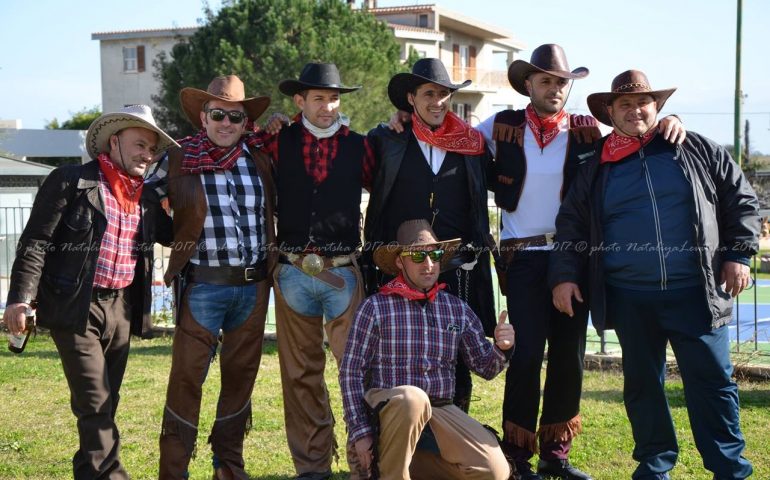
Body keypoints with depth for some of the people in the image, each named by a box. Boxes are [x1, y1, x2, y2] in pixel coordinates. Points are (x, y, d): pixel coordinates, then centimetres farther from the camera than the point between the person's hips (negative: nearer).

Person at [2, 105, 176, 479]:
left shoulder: (147, 198, 13)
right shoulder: (71, 181, -5)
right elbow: (35, 241, -9)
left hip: (122, 308, 6)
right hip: (76, 308, -6)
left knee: (105, 404, 13)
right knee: (94, 403, -8)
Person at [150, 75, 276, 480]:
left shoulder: (261, 159, 7)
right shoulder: (177, 160, -1)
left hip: (254, 285, 4)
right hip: (203, 284, -4)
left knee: (241, 375, 12)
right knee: (187, 377, -4)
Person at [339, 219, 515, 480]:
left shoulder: (458, 309, 10)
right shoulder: (375, 307, -2)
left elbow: (484, 367, 12)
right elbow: (351, 372, -2)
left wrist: (500, 348, -10)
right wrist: (360, 432, -8)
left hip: (442, 410, 4)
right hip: (387, 407, -4)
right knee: (412, 398, -38)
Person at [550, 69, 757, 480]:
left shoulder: (696, 150, 6)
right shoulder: (597, 168, 9)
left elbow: (741, 199, 9)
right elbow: (571, 224, 12)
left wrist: (739, 254, 1)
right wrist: (564, 274, 2)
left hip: (695, 292, -2)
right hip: (629, 299, 2)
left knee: (712, 381, -1)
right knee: (642, 383, 9)